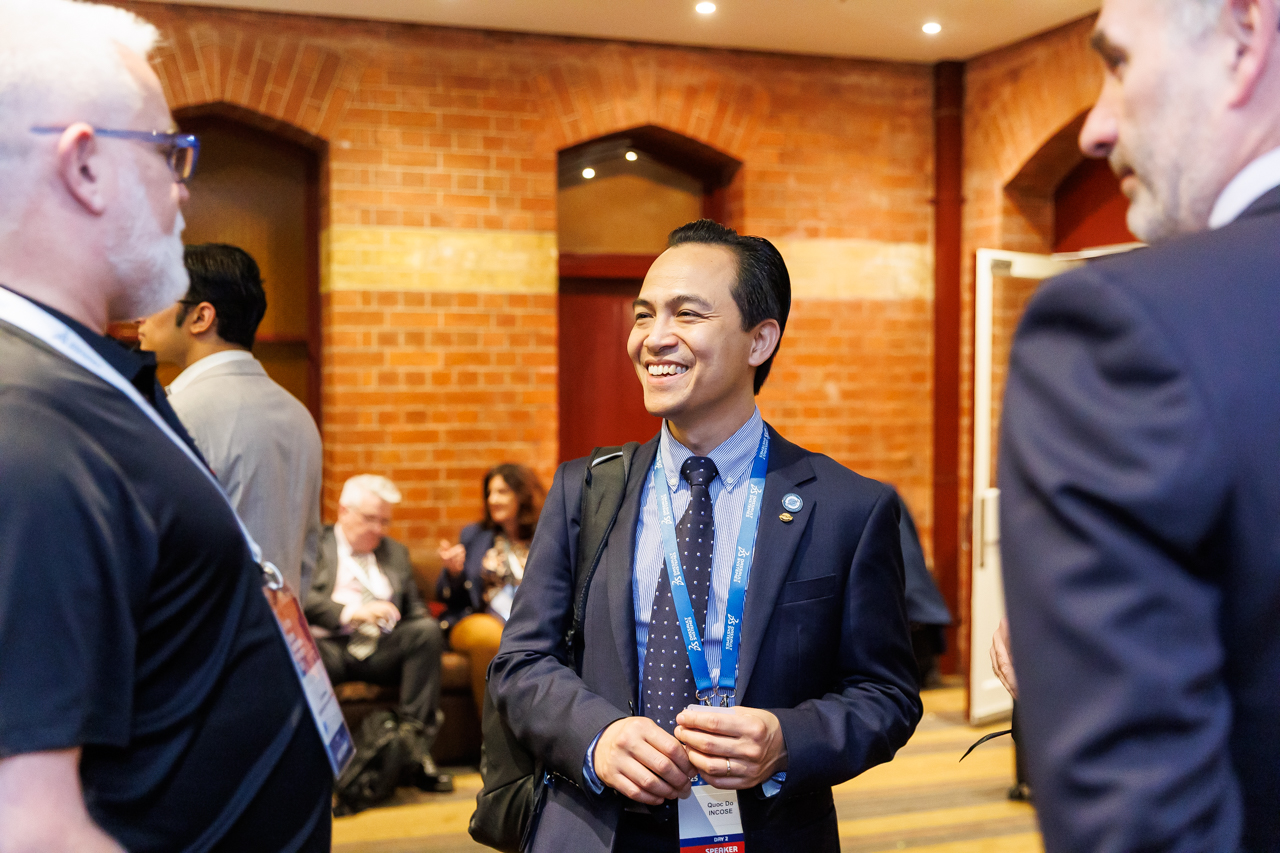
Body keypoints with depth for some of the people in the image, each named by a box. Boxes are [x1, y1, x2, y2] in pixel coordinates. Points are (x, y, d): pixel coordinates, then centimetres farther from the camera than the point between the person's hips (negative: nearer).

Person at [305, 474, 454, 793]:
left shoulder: (396, 552, 27)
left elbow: (415, 608, 24)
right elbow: (302, 599, -7)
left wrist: (424, 627, 0)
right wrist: (350, 612, -21)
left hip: (382, 650, 4)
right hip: (330, 646, -4)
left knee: (428, 630, -26)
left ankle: (416, 749, -28)